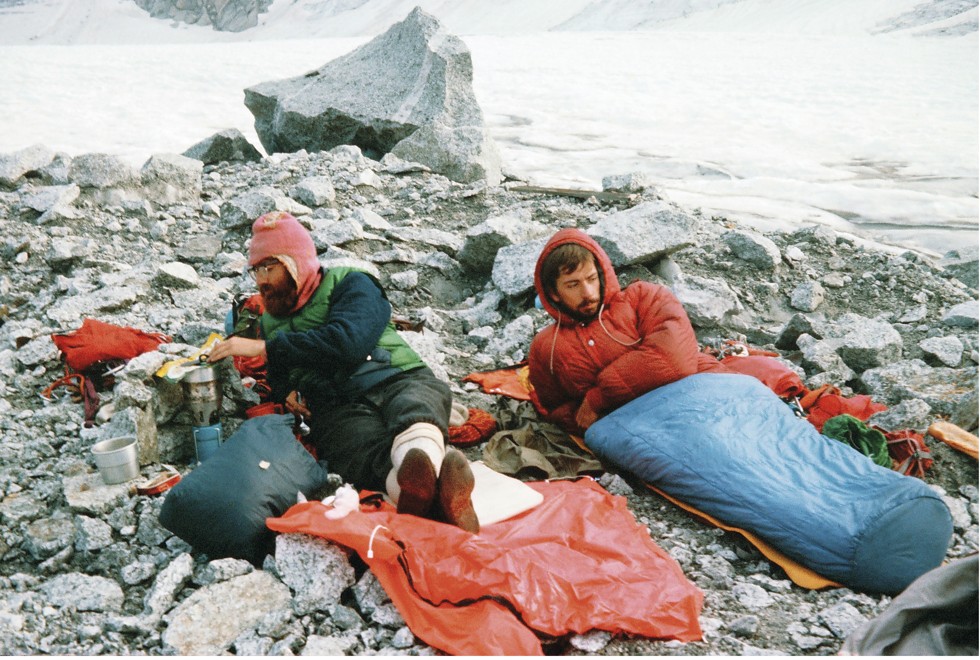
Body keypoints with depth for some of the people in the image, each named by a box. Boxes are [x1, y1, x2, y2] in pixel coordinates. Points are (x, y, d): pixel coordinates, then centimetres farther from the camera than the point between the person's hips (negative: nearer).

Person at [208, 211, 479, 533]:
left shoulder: (350, 284, 11)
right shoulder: (270, 322, 31)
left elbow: (347, 341, -9)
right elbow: (276, 374, 44)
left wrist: (264, 347, -7)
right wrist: (286, 392, 16)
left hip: (399, 382, -1)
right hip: (337, 410, 1)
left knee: (415, 410, -40)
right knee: (361, 442, -38)